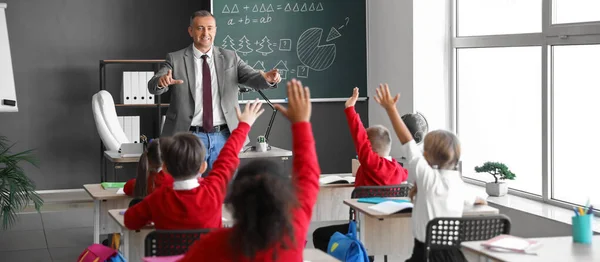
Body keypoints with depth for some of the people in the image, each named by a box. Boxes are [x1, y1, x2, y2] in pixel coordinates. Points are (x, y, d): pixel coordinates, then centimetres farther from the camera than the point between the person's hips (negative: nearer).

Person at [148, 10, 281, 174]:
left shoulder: (230, 58, 7)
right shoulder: (175, 59, 1)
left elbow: (254, 77, -4)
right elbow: (153, 86, -10)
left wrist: (268, 78, -28)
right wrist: (161, 81, -35)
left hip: (223, 137, 2)